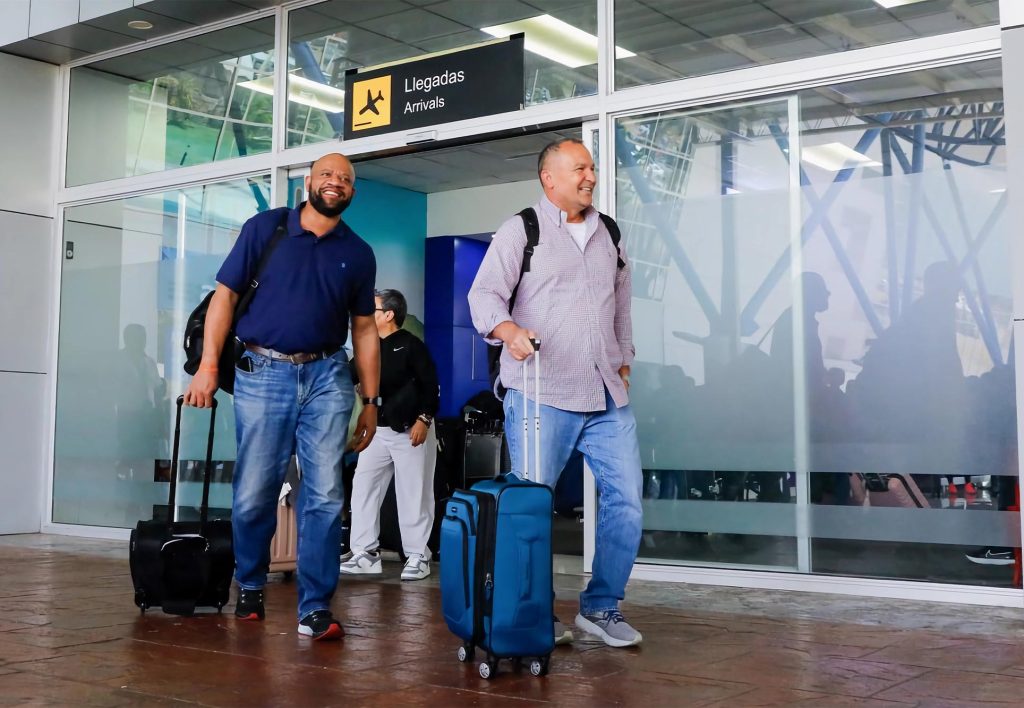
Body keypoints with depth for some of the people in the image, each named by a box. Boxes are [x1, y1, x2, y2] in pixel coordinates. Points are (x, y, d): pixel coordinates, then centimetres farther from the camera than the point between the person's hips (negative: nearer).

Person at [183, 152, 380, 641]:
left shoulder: (358, 254, 12)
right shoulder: (265, 228, 4)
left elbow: (365, 330, 14)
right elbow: (225, 294, 2)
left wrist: (371, 401, 11)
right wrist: (208, 365, -7)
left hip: (327, 376, 2)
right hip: (264, 372, -2)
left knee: (324, 495, -4)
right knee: (253, 493, 2)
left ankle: (315, 608, 3)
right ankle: (250, 587, 26)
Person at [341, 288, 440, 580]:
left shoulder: (411, 345, -8)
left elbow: (429, 383, -11)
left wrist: (424, 418, -17)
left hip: (410, 429, -7)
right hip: (378, 429, 7)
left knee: (413, 493, -1)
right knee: (363, 488, 4)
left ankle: (417, 556, 7)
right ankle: (365, 553, 11)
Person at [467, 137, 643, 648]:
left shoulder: (609, 234, 19)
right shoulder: (521, 230, 2)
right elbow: (484, 293, -8)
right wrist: (508, 329, -27)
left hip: (607, 396, 5)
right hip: (541, 395, -5)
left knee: (626, 497, 1)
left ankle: (601, 607, 15)